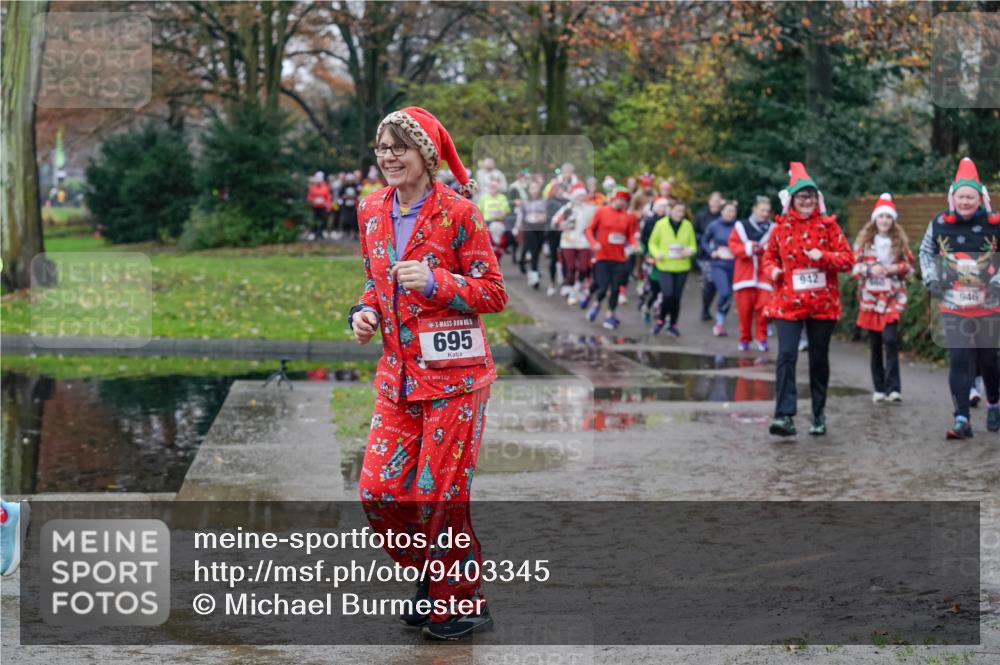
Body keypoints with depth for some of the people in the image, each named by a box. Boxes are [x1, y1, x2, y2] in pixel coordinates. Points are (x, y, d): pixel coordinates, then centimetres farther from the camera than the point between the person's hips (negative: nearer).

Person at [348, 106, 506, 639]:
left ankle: (464, 602, 17)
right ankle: (432, 579, 24)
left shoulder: (457, 212, -10)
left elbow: (493, 294, -8)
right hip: (398, 371, 6)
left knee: (439, 495, -2)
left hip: (453, 374, -6)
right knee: (379, 490, 1)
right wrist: (366, 310, 1)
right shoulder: (372, 211, 8)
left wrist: (433, 281, -21)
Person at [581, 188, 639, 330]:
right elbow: (590, 229, 1)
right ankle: (596, 303, 27)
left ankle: (610, 315, 19)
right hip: (602, 257, -2)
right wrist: (593, 243, -15)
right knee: (603, 286, -6)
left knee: (615, 288, 3)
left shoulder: (629, 216, 2)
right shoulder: (601, 212, -4)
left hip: (620, 259, 2)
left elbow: (631, 235, 8)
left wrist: (634, 244, -14)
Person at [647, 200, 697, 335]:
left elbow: (693, 245, 10)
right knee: (668, 295, -14)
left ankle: (673, 324, 22)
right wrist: (656, 253, -13)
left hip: (682, 267, 2)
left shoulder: (688, 226, 2)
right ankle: (661, 319, 11)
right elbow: (652, 243, 6)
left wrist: (689, 251, -13)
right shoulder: (661, 224, -3)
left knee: (676, 297, 6)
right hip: (665, 266, -2)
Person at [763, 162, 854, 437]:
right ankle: (784, 416, -17)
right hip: (788, 302, 0)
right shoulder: (781, 227, 3)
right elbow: (769, 256, 16)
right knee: (786, 355, -14)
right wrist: (772, 270, -6)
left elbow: (848, 259, -1)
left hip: (823, 303, 1)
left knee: (819, 359, 10)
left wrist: (823, 257, -17)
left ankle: (819, 416, 22)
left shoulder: (828, 225, 1)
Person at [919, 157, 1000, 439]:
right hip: (953, 307, 1)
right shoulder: (939, 224, -1)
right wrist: (931, 279, 3)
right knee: (958, 359, -9)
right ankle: (962, 420, -11)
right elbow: (926, 251, 15)